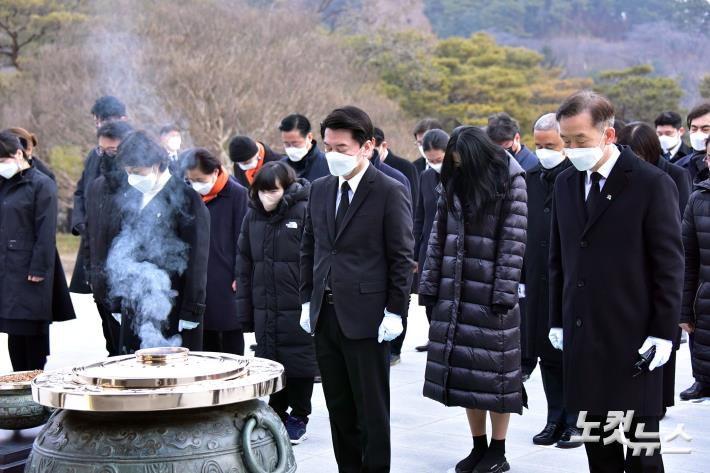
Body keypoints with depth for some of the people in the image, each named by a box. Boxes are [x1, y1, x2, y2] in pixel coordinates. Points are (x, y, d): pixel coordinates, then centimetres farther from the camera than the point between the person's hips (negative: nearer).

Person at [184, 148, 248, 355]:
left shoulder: (237, 194, -7)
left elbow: (242, 239, -7)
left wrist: (239, 276, -9)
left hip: (227, 283, -4)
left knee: (232, 340, 3)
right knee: (205, 340, 11)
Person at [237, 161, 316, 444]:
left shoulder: (304, 212, -9)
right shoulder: (253, 216, 9)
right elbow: (245, 266, 12)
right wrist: (245, 311, 9)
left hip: (297, 308, -5)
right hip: (264, 309, 5)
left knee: (299, 363, 5)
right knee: (269, 364, 10)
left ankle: (298, 417, 20)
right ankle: (276, 415, 25)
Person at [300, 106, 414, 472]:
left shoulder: (390, 192, -7)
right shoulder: (320, 189, 11)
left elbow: (402, 258, -8)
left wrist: (394, 312, -12)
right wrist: (307, 300, 11)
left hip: (366, 317, -6)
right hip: (325, 315, 6)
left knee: (372, 410, 2)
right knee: (339, 408, 13)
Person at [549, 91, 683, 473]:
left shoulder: (652, 184, -8)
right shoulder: (566, 183, 10)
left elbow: (670, 264, -8)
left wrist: (663, 332, -10)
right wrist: (557, 320, 12)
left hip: (633, 340, -5)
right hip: (581, 338, 5)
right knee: (595, 442, 11)